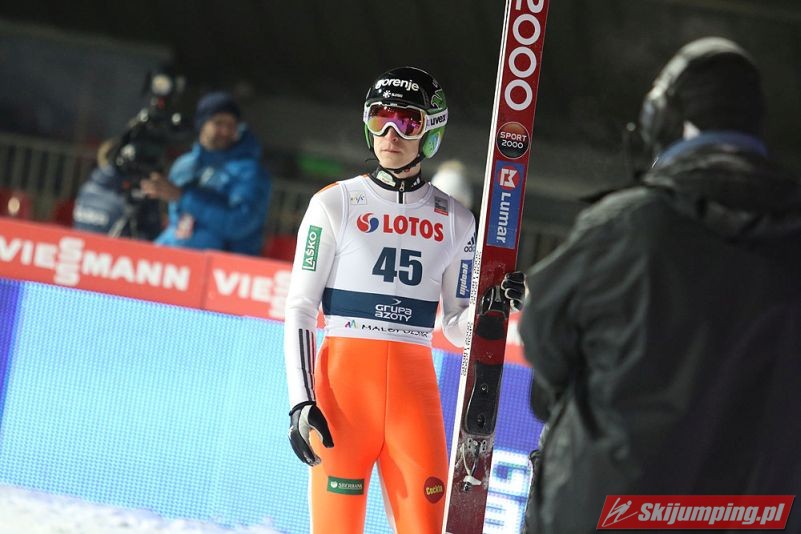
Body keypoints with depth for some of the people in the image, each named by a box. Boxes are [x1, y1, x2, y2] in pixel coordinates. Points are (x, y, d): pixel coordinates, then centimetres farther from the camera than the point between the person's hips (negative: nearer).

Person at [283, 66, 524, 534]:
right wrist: (301, 402, -7)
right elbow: (300, 308, 2)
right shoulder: (336, 204, 3)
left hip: (415, 385, 2)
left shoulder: (455, 221, 11)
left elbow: (457, 327, 15)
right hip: (344, 377, -2)